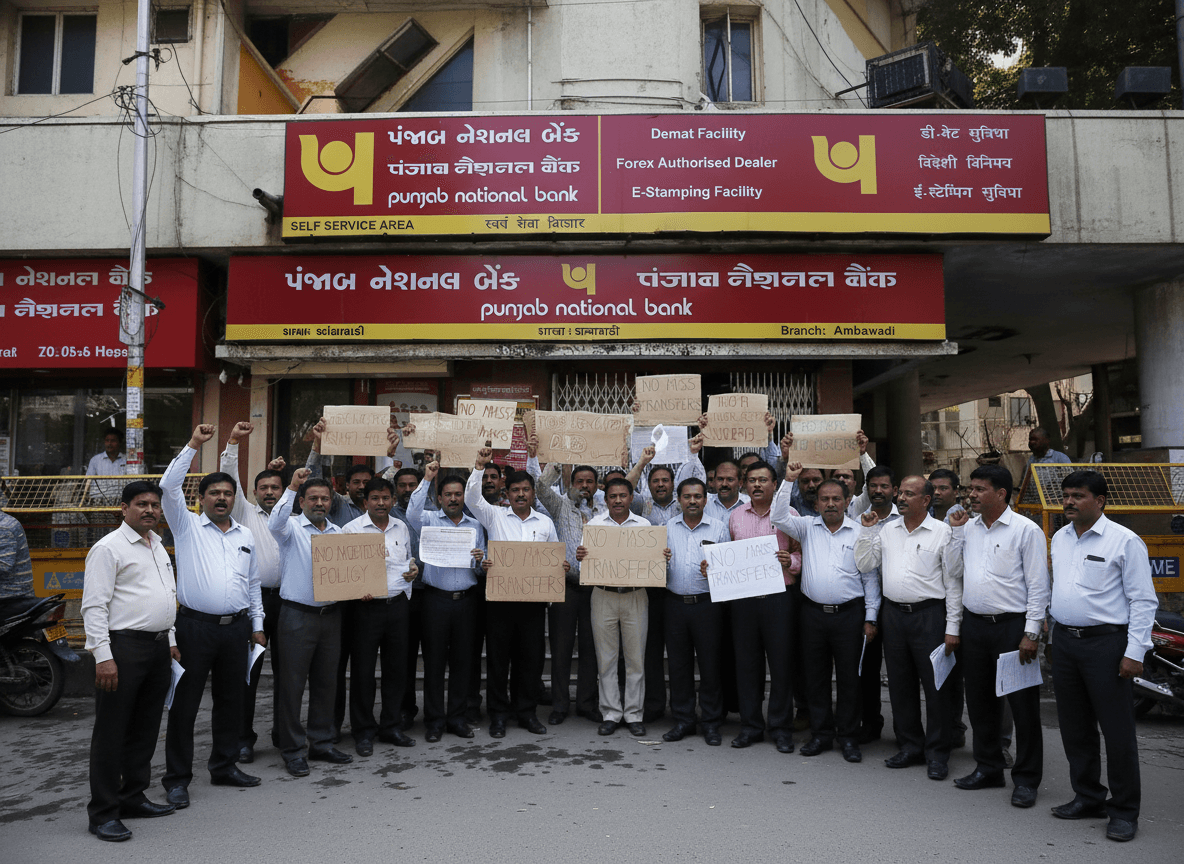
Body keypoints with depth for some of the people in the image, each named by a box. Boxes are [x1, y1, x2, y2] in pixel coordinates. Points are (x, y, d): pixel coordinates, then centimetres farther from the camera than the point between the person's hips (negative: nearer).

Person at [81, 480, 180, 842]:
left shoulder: (159, 546, 16)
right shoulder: (109, 548, -8)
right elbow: (94, 606, -13)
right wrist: (103, 656, -19)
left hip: (158, 647, 8)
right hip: (124, 647, -8)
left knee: (145, 729, 14)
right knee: (112, 732, 0)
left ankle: (133, 798, 27)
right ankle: (102, 813, 9)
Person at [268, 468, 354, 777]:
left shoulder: (338, 532, 13)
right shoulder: (292, 528, -3)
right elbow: (275, 524, -27)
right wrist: (291, 487, -32)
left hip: (331, 615, 5)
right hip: (298, 615, -5)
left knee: (326, 681, 13)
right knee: (292, 683, 0)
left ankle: (321, 743, 25)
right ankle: (293, 749, 12)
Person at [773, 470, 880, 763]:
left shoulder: (860, 533, 2)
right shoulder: (807, 527, 6)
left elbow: (870, 577, 3)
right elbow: (779, 517, -9)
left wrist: (871, 618, 0)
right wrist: (789, 480, -15)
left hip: (849, 614, -2)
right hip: (813, 613, 2)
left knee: (849, 676, 4)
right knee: (815, 675, 9)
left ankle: (848, 737, 18)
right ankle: (821, 733, 21)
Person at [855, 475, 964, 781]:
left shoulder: (943, 532, -4)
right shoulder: (887, 530, 9)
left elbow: (953, 582, -5)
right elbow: (864, 563, 9)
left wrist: (952, 627, -8)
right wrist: (867, 530, 0)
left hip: (929, 615, -4)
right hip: (893, 614, 5)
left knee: (935, 685, 1)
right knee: (900, 684, 12)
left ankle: (937, 754, 15)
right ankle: (911, 747, 26)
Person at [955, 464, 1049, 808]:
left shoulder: (1026, 530, -8)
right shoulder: (967, 529, 9)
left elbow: (1038, 585, -9)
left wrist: (1031, 633, -13)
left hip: (1012, 625, -6)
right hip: (974, 625, 6)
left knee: (1023, 703, 1)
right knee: (980, 700, 14)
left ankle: (1026, 779, 14)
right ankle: (988, 768, 28)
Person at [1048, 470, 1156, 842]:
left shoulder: (1124, 541, -8)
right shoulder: (1059, 538, 11)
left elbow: (1143, 601, -10)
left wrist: (1135, 652, -14)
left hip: (1105, 643, -6)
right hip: (1064, 641, 6)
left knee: (1117, 729, 1)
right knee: (1075, 727, 13)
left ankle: (1124, 811, 14)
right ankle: (1087, 797, 27)